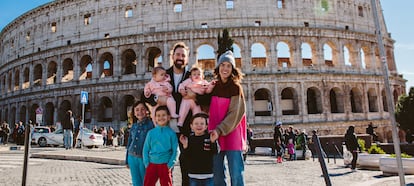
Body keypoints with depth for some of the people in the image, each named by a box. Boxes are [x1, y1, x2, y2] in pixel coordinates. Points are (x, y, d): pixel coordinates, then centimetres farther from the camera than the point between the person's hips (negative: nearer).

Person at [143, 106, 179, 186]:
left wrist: (170, 165, -10)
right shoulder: (151, 133, 3)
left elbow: (175, 151, -3)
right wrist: (147, 163, -2)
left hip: (165, 165, -2)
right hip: (152, 164, 2)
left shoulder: (171, 133, -3)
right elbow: (145, 149, 7)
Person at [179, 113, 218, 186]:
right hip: (193, 174, 2)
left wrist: (213, 142, -30)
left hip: (207, 174, -2)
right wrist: (185, 146, -17)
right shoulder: (190, 138, 0)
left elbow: (215, 152, -15)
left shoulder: (210, 137, -8)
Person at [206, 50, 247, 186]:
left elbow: (235, 113, -9)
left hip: (232, 135, -3)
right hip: (215, 135, 4)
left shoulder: (236, 87, -1)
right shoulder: (213, 87, 10)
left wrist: (219, 130, -18)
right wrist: (211, 130, -2)